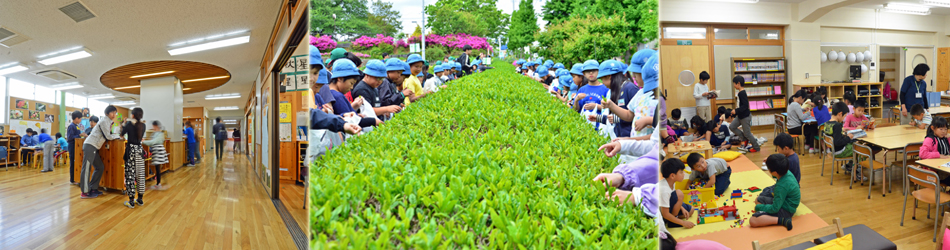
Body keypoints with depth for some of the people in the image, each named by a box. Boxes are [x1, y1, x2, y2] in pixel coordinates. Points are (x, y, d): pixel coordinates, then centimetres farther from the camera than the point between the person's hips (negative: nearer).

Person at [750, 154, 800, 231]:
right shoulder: (787, 172, -8)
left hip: (785, 211, -10)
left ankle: (782, 220, -24)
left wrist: (758, 207, -10)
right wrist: (770, 162, 5)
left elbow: (774, 209, -25)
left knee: (753, 220, -24)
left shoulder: (781, 186, -32)